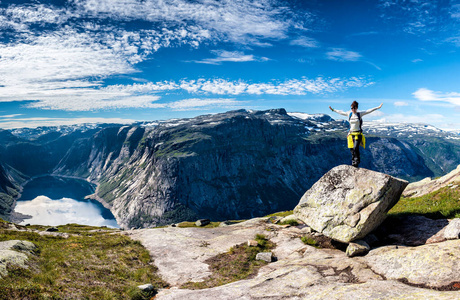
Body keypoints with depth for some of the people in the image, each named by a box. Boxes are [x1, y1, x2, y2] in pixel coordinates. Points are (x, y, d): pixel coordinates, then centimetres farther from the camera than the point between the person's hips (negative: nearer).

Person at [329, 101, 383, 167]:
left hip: (358, 134, -4)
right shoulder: (349, 114, 8)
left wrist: (378, 107, -9)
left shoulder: (360, 114, -1)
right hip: (351, 134, 4)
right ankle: (353, 162, 15)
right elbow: (341, 112, 20)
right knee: (351, 149, 4)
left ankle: (357, 161, -1)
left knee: (355, 148, -18)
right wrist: (333, 110, 29)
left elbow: (369, 111, -4)